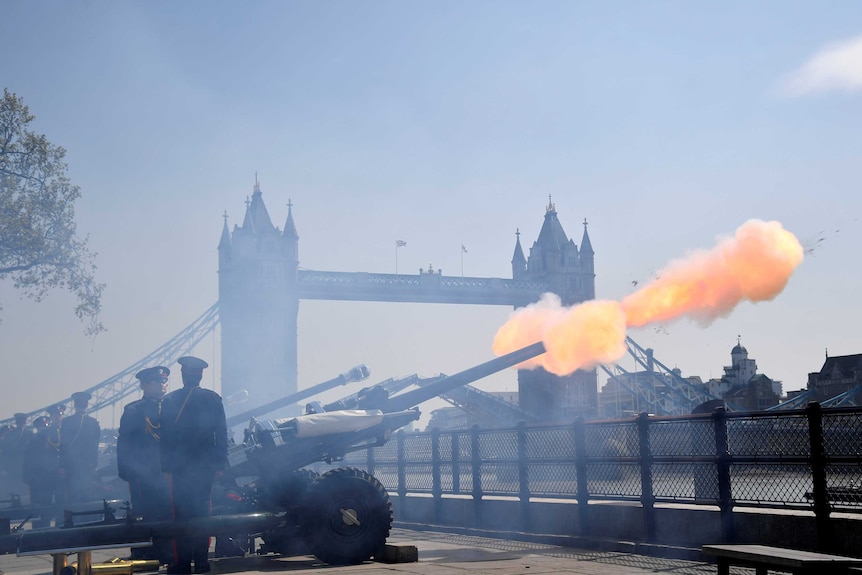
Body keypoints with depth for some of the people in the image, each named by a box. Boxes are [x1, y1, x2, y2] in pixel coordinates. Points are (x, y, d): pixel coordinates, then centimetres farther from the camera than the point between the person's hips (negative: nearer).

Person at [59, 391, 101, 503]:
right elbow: (95, 447, 5)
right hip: (88, 466, 2)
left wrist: (62, 466, 1)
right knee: (87, 496, 6)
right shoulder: (94, 423, -1)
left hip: (71, 466, -2)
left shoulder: (67, 422, -8)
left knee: (72, 497, 1)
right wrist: (94, 466, 12)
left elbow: (63, 445, -5)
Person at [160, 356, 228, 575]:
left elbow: (165, 436, -3)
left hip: (179, 467, -2)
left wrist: (166, 465, 2)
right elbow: (221, 434, 2)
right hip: (206, 466, 2)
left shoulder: (169, 400, -4)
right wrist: (220, 465, 6)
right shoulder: (213, 399, 1)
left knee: (181, 514, 2)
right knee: (202, 512, 7)